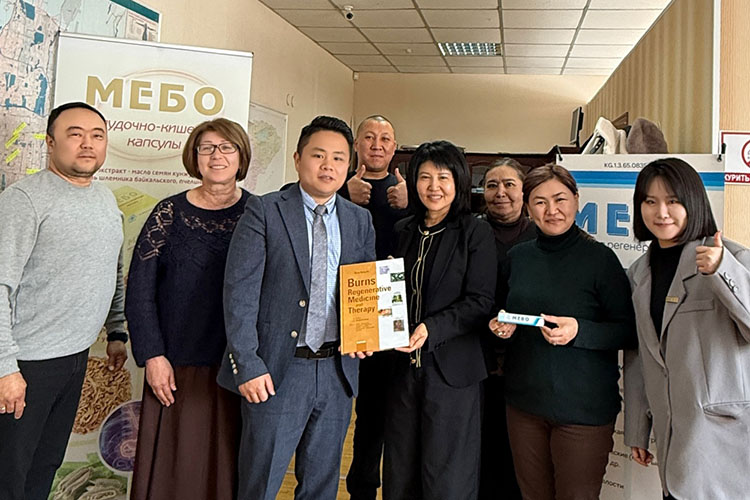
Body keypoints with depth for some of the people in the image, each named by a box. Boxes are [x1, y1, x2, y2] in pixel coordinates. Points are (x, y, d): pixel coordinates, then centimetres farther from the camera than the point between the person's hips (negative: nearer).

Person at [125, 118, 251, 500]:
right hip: (177, 367, 0)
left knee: (228, 466, 10)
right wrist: (153, 356, -6)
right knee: (173, 465, 8)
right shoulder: (170, 212, 1)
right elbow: (139, 291, 0)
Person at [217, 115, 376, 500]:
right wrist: (247, 365, -15)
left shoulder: (360, 221, 9)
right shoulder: (263, 212, -4)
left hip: (337, 370, 4)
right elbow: (239, 292, -9)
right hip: (277, 370, -4)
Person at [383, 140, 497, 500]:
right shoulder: (403, 232, 11)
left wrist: (432, 329, -21)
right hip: (404, 364, 5)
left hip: (451, 366, -5)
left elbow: (481, 302, -10)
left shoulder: (475, 233, -4)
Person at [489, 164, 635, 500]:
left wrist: (579, 331, -23)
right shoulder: (517, 257, 6)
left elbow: (629, 332, -8)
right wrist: (499, 327, -4)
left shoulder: (599, 258, -7)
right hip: (524, 401, 5)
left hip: (583, 409, -4)